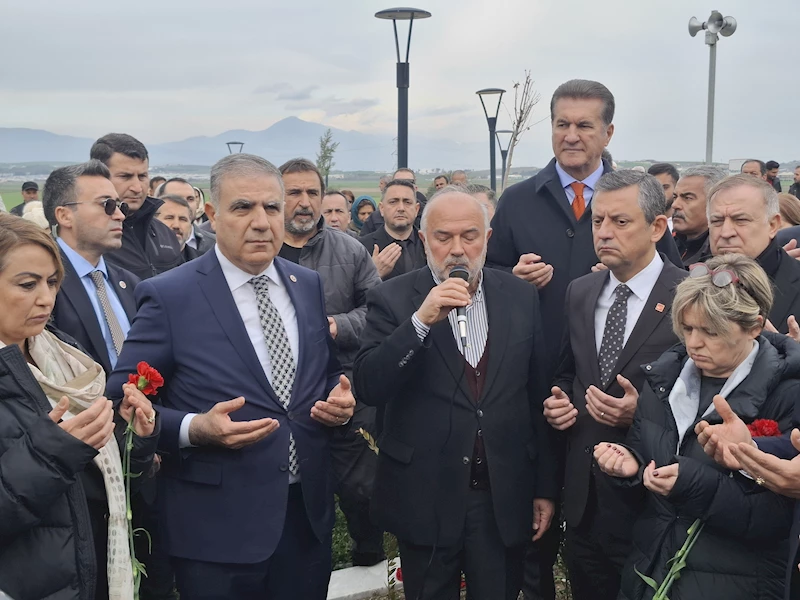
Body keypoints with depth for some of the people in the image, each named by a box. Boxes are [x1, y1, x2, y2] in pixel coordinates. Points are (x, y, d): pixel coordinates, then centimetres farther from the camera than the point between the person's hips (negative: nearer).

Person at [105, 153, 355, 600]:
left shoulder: (310, 285, 5)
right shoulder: (169, 296, -10)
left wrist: (341, 402, -5)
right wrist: (194, 429, -23)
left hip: (309, 513, 5)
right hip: (218, 527, -4)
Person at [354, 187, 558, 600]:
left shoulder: (520, 297, 2)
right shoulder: (392, 299, -6)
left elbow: (538, 395, 6)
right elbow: (368, 388, -16)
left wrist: (546, 486, 8)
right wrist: (420, 321, -26)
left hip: (505, 499, 2)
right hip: (425, 500, -2)